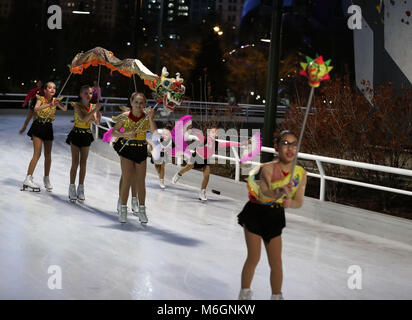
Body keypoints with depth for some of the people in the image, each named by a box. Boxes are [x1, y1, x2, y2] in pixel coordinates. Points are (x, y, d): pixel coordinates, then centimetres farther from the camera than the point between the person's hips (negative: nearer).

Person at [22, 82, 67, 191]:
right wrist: (49, 105, -43)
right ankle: (28, 178, -10)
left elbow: (64, 109, -15)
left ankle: (46, 178, 21)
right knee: (37, 154, -12)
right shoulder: (41, 99, -10)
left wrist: (59, 103, -36)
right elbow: (36, 109, -30)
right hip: (38, 126, -4)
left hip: (48, 128, 4)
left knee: (48, 155, 8)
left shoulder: (55, 100, 1)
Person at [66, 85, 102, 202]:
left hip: (87, 135, 4)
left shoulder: (93, 106, 0)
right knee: (75, 162, -3)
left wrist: (98, 117, -28)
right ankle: (72, 188, 6)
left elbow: (97, 122, -7)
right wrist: (94, 110, -34)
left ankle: (81, 189, 13)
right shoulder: (77, 105, -12)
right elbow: (83, 119, -27)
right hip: (76, 134, -3)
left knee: (83, 163, 6)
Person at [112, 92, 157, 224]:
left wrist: (150, 118, -28)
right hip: (126, 149, -2)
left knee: (141, 182, 6)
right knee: (127, 180, -5)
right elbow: (114, 132, -4)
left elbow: (155, 133, -17)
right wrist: (126, 134, -20)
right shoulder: (125, 116, -7)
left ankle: (142, 210, 16)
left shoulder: (146, 117, -5)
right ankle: (123, 210, 6)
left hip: (141, 150, 2)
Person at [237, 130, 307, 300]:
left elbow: (299, 202, -12)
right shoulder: (268, 168, -21)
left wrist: (290, 202, -35)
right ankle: (244, 294, 20)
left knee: (276, 262, 4)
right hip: (255, 213, -3)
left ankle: (277, 296, 22)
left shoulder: (301, 173, -8)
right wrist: (278, 192, -61)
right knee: (254, 257, 0)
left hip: (274, 216, 4)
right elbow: (265, 190, -39)